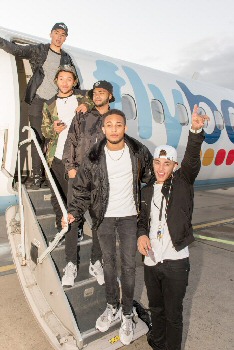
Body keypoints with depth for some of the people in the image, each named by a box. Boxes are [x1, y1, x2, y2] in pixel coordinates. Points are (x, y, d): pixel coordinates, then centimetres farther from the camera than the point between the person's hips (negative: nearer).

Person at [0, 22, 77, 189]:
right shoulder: (38, 50, 5)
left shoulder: (67, 59, 12)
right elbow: (17, 50, -5)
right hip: (38, 101, -2)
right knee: (38, 139, -2)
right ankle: (37, 175, 3)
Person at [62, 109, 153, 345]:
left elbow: (150, 176, 9)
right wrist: (74, 212, -12)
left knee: (128, 265, 8)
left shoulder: (138, 151, -7)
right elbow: (82, 188, -2)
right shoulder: (94, 157, -7)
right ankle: (112, 307, 37)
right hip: (104, 217, 1)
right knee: (108, 263, 15)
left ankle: (127, 313, 29)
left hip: (129, 217, 0)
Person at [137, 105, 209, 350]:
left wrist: (196, 131, -40)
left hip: (175, 261, -5)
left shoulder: (182, 183, -4)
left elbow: (192, 160, -23)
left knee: (173, 314, 9)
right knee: (156, 309, 23)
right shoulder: (147, 191, 8)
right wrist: (142, 234, -4)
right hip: (151, 260, 5)